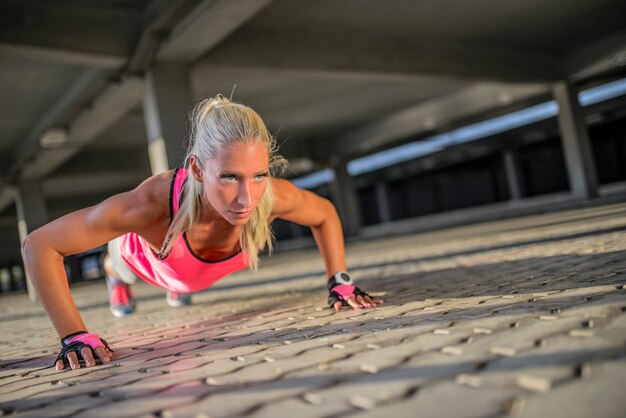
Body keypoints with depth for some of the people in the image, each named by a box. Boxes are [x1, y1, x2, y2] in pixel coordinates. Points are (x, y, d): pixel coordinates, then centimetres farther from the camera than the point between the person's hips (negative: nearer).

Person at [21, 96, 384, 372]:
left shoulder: (274, 196, -44)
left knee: (183, 281, 40)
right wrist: (74, 335, -45)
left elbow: (325, 214, -19)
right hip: (146, 256, -1)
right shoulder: (150, 203, -51)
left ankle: (177, 285, 76)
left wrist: (340, 282, -24)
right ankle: (116, 275, 74)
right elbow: (39, 245, -40)